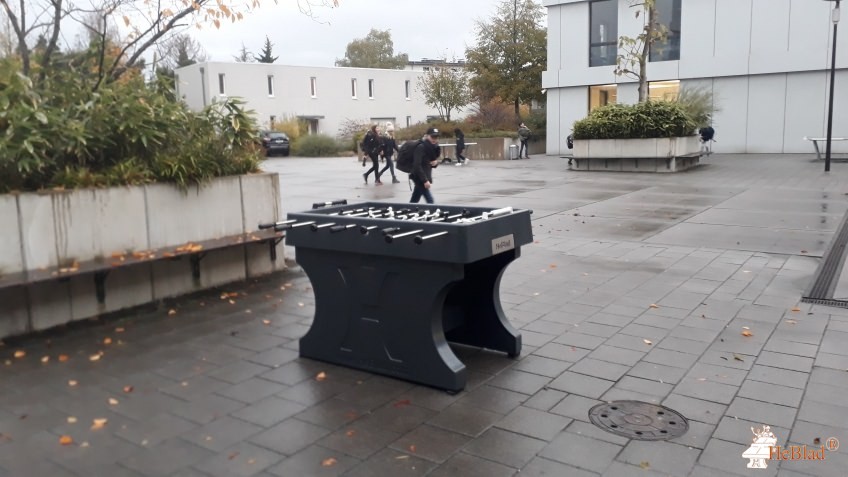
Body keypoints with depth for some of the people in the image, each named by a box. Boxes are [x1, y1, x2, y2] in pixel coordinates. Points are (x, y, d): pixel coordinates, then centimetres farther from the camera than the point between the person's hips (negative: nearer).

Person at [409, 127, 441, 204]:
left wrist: (436, 163, -6)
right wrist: (425, 180, -25)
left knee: (414, 201, 13)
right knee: (430, 201, -12)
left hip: (425, 177, 9)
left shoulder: (433, 147, 11)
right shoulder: (421, 147, -15)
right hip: (419, 178, -9)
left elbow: (435, 161, 20)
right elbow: (417, 165, -21)